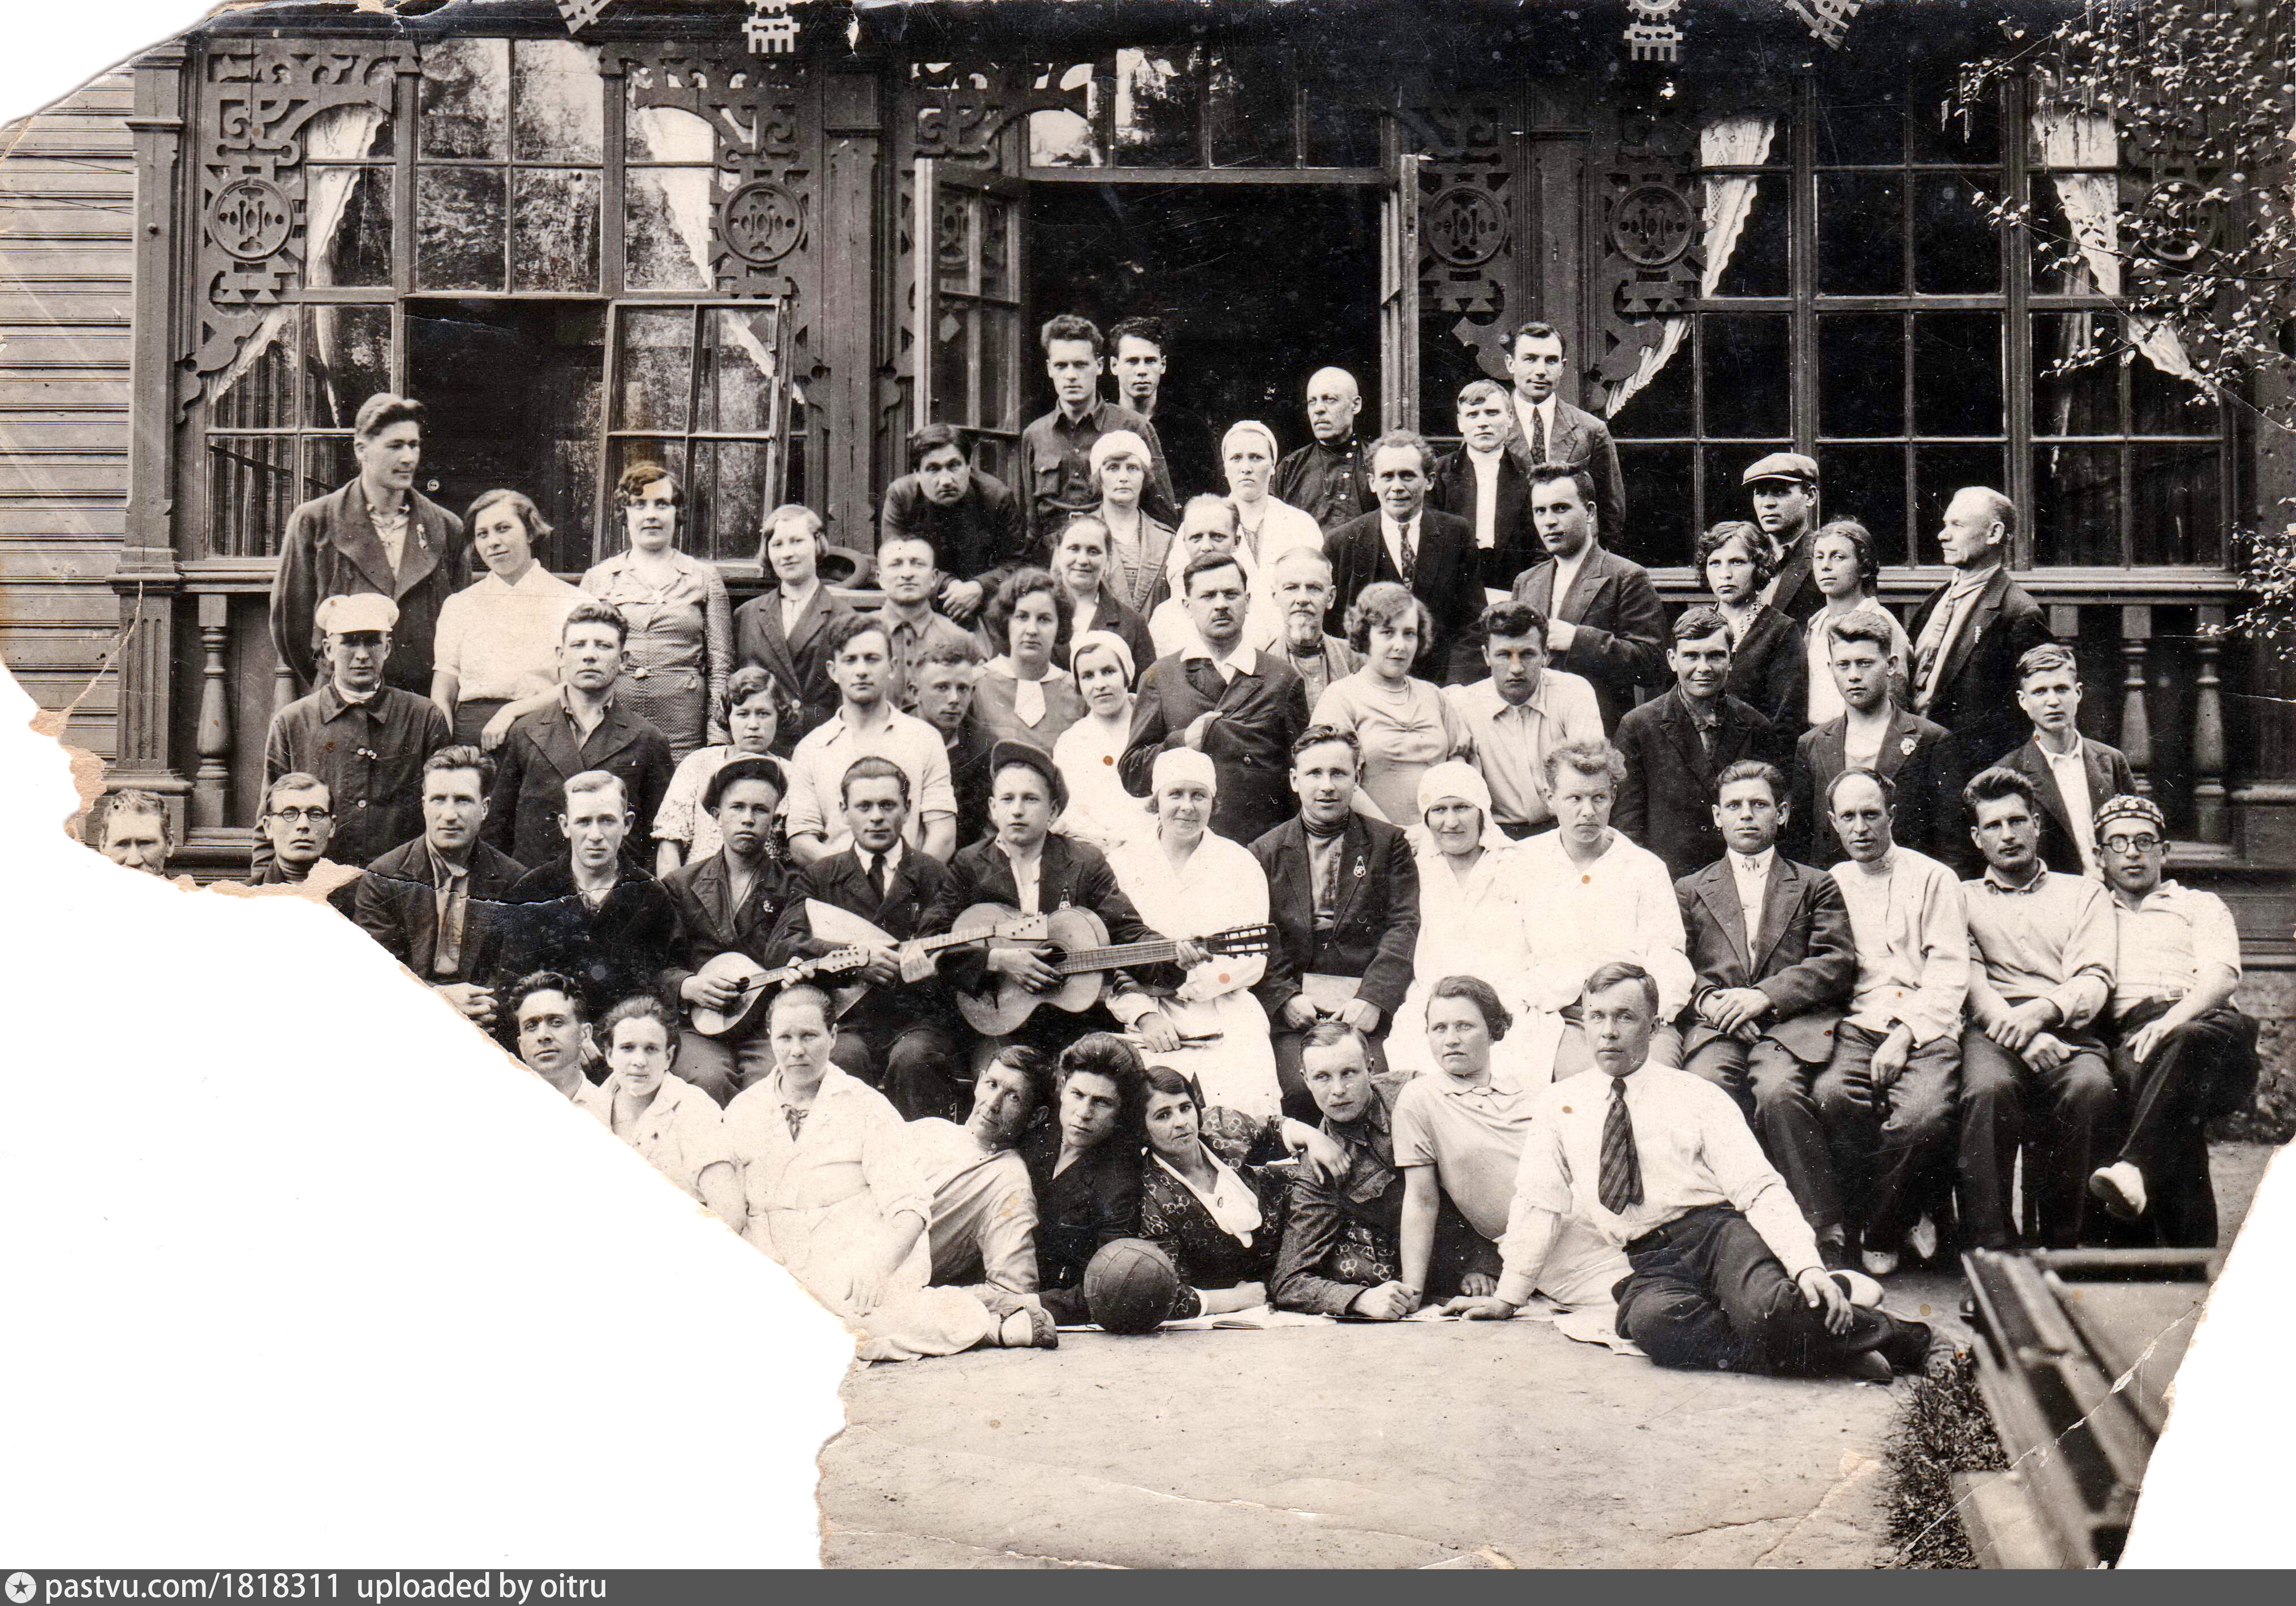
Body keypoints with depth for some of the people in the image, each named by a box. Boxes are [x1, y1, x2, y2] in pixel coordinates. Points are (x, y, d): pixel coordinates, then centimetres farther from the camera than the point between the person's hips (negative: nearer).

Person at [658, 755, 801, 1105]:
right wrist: (689, 986, -9)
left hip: (770, 1026, 0)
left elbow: (781, 956, -2)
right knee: (709, 1078, -31)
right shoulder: (680, 885, 14)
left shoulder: (794, 885, 12)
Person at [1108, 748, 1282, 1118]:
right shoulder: (1121, 863, 11)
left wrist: (1186, 983, -11)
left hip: (1228, 1024, 1)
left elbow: (1254, 961, 2)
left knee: (1244, 1107, -24)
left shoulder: (1240, 863, 11)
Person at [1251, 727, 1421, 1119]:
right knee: (1301, 1089, -26)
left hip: (1366, 1011, 0)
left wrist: (1373, 999, -11)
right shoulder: (1266, 851, 15)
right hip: (1293, 1010, 1)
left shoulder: (1389, 844, 14)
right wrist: (1285, 998, -10)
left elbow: (1404, 928, 3)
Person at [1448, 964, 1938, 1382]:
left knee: (1766, 1309, -37)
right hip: (1649, 1263, 2)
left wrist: (1807, 1268, -18)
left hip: (1716, 1231, -1)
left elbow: (1760, 1188, -3)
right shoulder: (1559, 1104, 15)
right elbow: (1540, 1204, 16)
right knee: (1651, 1319, -36)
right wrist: (1508, 1298, 12)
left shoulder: (1698, 1097, 7)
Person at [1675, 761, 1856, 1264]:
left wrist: (1764, 995, -9)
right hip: (1716, 1025, 2)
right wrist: (1705, 999, -10)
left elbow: (1839, 963, 6)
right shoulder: (1689, 891, 27)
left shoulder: (1816, 886, 22)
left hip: (1792, 1022, -1)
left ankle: (1825, 1233, -27)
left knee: (1779, 1090, -35)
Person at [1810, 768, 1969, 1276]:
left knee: (1924, 1116, -32)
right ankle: (1900, 1221, -10)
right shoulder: (1829, 886, 21)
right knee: (1831, 1096, -32)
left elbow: (1949, 972, 3)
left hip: (1923, 1029, -2)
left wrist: (1904, 1035, -11)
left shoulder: (1933, 878, 12)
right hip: (1854, 1026, 2)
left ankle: (1882, 1232, -5)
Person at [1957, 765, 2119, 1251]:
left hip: (2068, 1031, 0)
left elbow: (2094, 979, 7)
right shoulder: (1963, 898, 23)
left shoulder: (2084, 893, 23)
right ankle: (1991, 1245, -32)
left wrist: (2043, 1011, -16)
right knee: (1988, 1088, -37)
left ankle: (2064, 1243, -23)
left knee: (2091, 1088, -36)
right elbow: (1970, 982, 7)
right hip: (1992, 1032, 0)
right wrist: (2021, 1033, -13)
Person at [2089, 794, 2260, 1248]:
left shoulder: (2201, 905, 29)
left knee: (2190, 1040, -40)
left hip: (2203, 1021, 0)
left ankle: (2133, 1168, -57)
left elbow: (2222, 976, 8)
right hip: (2128, 1033, 0)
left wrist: (2173, 1020, -15)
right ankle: (2189, 1244, -46)